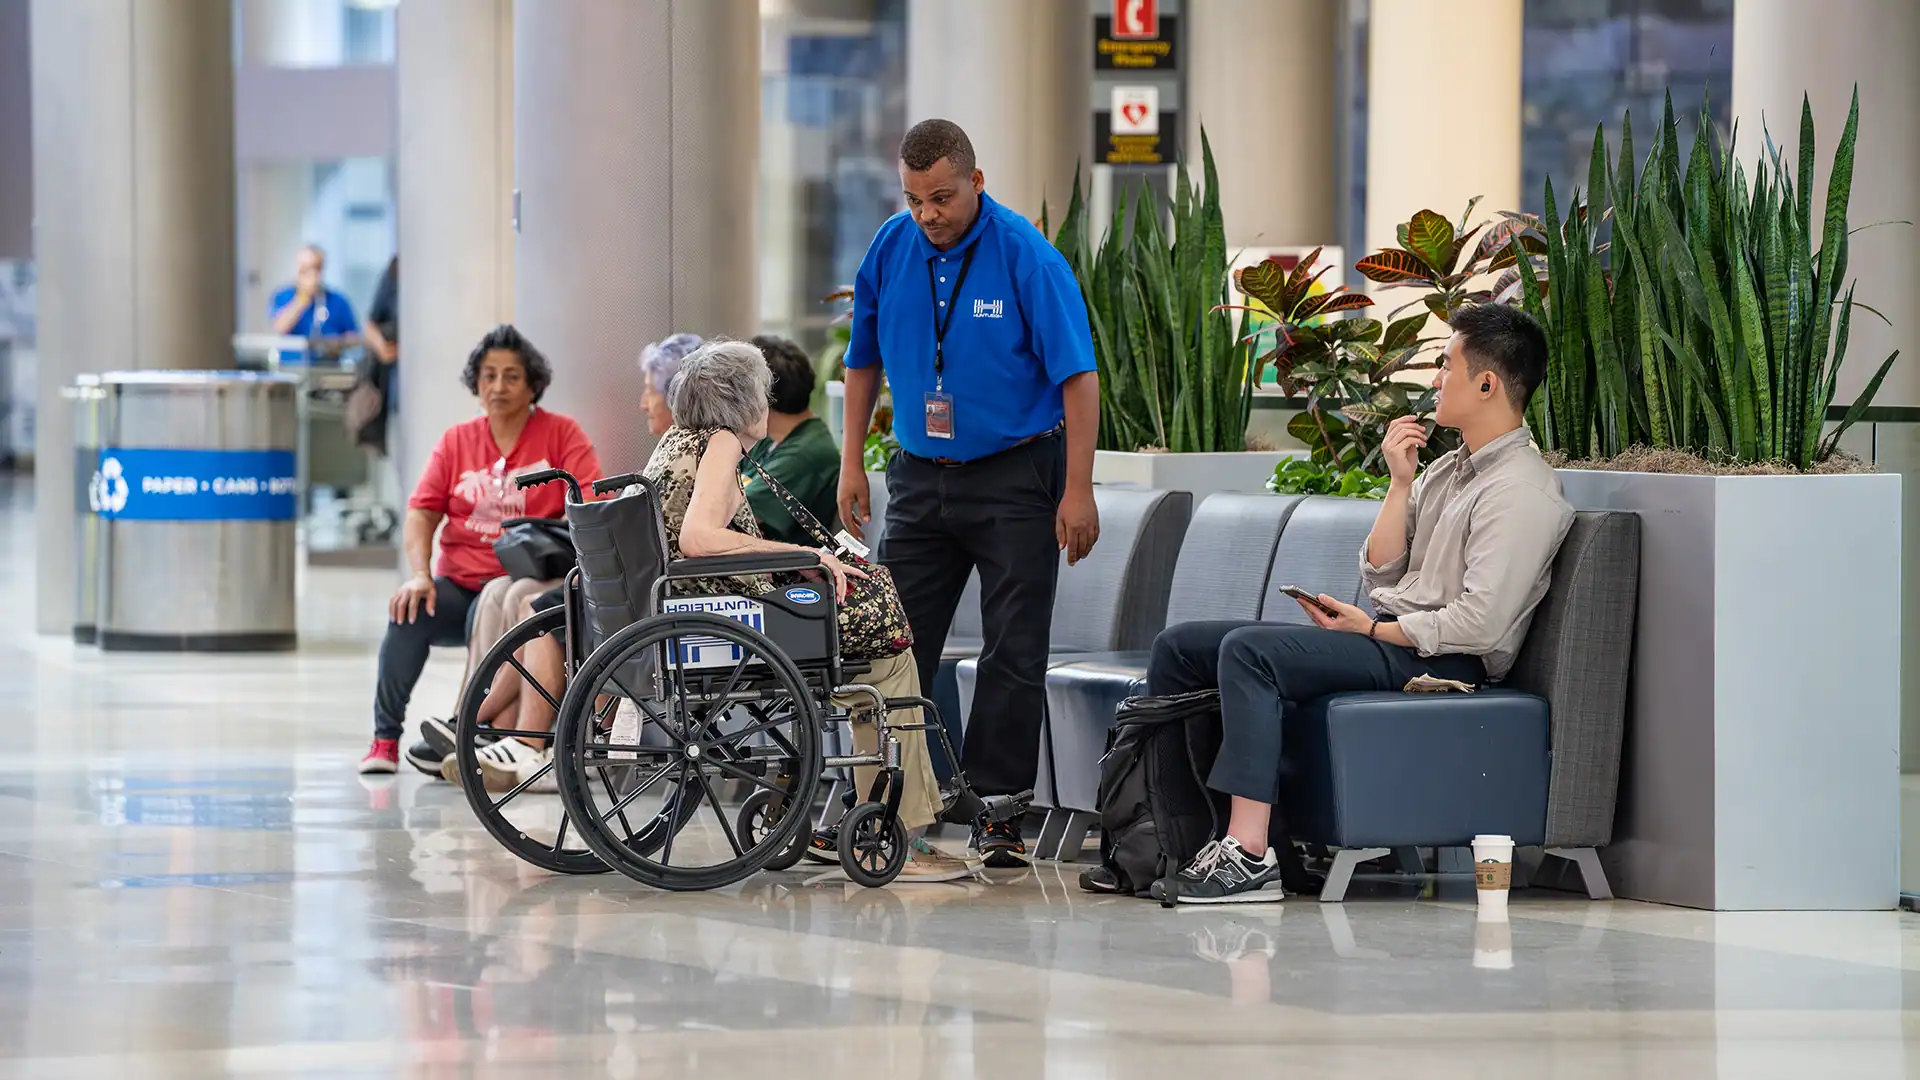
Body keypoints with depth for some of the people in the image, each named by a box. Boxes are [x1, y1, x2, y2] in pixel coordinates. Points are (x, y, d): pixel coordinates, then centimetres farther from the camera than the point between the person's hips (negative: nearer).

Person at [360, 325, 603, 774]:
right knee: (408, 613, -26)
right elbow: (421, 515, 7)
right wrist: (420, 575, -12)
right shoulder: (457, 441, 14)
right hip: (459, 584, 4)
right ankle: (385, 737, -15)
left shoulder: (560, 434, 4)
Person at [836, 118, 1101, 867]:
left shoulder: (1027, 257, -14)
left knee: (1014, 651, -2)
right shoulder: (891, 249, -1)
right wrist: (852, 462, 9)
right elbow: (865, 360, 12)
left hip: (1014, 475, -4)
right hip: (921, 473, 4)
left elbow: (1077, 375, -14)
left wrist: (1078, 490, -18)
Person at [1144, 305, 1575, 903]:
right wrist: (1401, 482, 3)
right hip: (1387, 637, 10)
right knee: (1180, 647, 5)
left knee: (1248, 650, -30)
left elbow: (1479, 624, -21)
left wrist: (1372, 630, -12)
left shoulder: (1521, 489, -12)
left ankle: (1249, 854, -36)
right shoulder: (1449, 471, 19)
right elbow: (1380, 575, 13)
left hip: (1438, 660, -10)